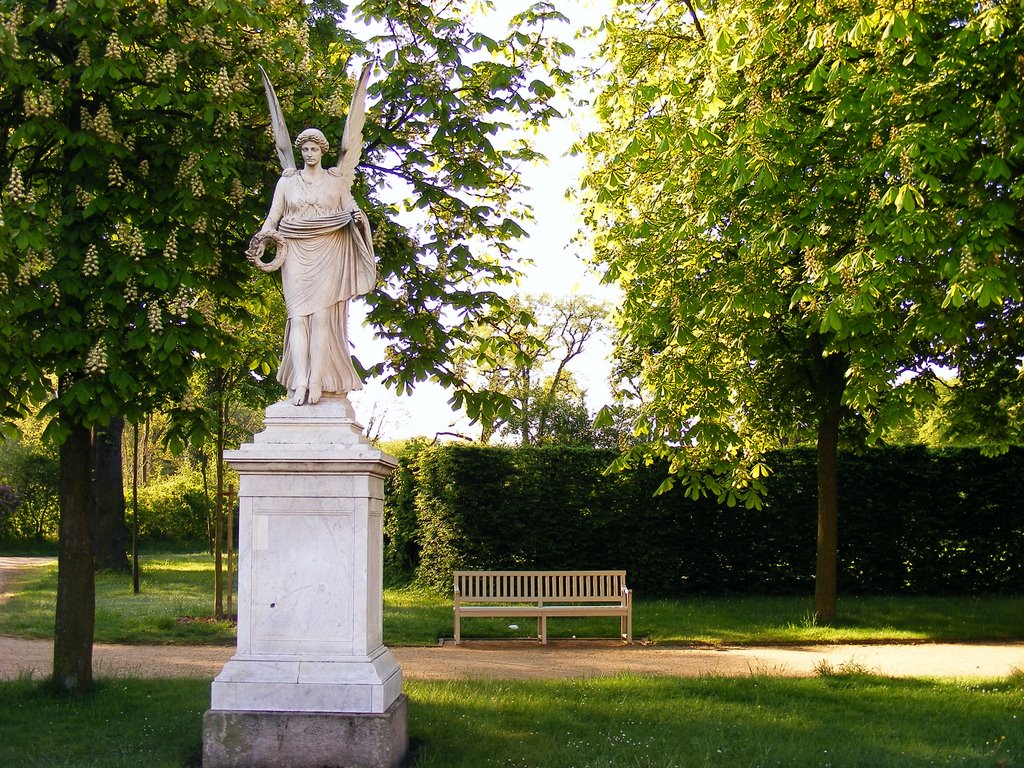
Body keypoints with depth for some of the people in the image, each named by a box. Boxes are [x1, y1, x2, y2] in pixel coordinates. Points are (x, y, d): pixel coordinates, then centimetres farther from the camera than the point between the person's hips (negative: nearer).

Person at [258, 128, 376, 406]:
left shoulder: (336, 181, 13)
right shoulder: (287, 181, 15)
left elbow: (350, 212, 9)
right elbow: (272, 218, 12)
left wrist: (358, 218, -15)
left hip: (328, 253, -1)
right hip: (296, 253, 1)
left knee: (322, 314, -11)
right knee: (298, 315, -10)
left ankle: (316, 381, -16)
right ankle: (300, 382, -17)